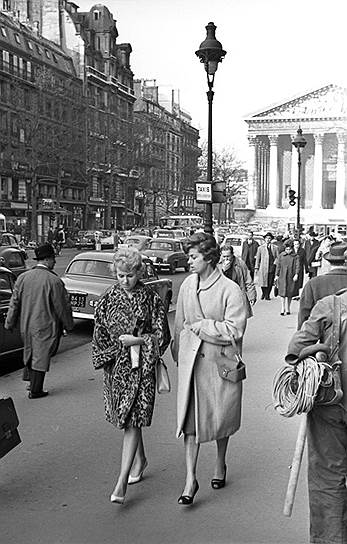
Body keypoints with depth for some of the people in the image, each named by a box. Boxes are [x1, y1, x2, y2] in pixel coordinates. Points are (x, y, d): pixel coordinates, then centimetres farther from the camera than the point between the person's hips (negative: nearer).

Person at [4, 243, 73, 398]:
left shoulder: (22, 277, -1)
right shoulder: (54, 281, -16)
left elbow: (14, 303, 4)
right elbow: (62, 307, -10)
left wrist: (9, 323, 13)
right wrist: (68, 325, 3)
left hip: (26, 326, 5)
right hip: (45, 327, -5)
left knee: (30, 353, 23)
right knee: (41, 357, 5)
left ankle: (30, 382, 25)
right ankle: (35, 391, 14)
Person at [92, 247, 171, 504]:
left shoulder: (151, 298, -6)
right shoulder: (108, 299, 2)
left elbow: (162, 335, -4)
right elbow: (100, 335, 8)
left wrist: (136, 341, -14)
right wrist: (105, 360, 2)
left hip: (141, 367, -4)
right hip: (116, 367, 4)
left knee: (132, 421, -9)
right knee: (127, 418, 16)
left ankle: (122, 482, -10)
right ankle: (139, 459, 41)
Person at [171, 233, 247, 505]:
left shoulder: (231, 290, -13)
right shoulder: (187, 285, 3)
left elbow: (234, 330, -20)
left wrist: (200, 326, -14)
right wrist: (178, 352, 19)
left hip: (220, 361, -3)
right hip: (191, 361, 3)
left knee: (221, 417, 13)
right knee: (190, 419, 0)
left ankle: (220, 465, 38)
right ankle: (191, 479, 7)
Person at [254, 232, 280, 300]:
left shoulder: (275, 248, 10)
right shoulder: (260, 248, 10)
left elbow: (277, 257, 9)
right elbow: (258, 258, 10)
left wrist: (274, 264, -5)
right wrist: (257, 267, 5)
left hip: (272, 268, 0)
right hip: (263, 268, 0)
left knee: (270, 283, -1)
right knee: (263, 282, -4)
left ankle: (267, 295, 13)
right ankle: (264, 293, 20)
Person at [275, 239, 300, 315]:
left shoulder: (295, 256, 2)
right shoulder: (281, 255, 6)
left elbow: (297, 266, -4)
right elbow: (278, 266, 10)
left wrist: (296, 274, -16)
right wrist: (277, 275, 7)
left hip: (291, 277, 0)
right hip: (282, 276, 0)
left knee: (290, 293, 6)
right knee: (283, 293, -3)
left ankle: (287, 309, 17)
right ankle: (283, 309, 1)